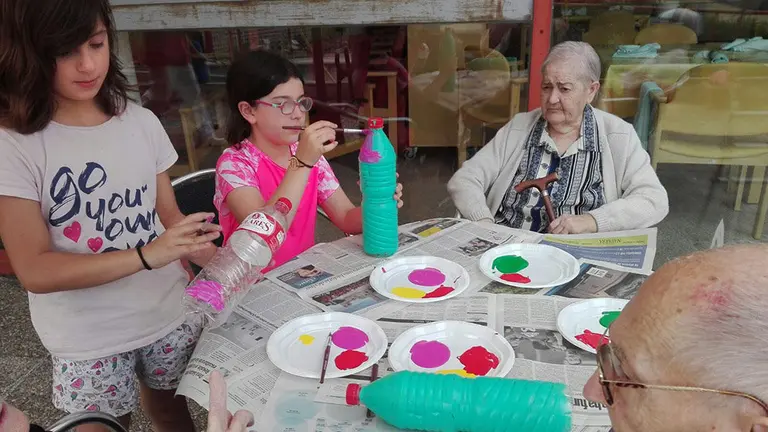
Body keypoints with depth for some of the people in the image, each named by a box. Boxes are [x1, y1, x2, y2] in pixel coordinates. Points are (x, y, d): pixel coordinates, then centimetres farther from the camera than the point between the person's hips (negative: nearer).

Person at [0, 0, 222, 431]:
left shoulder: (141, 122, -3)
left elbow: (170, 216, 3)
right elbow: (35, 270, -18)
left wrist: (215, 260, -15)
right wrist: (146, 255, -30)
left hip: (171, 315, 3)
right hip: (89, 340, -3)